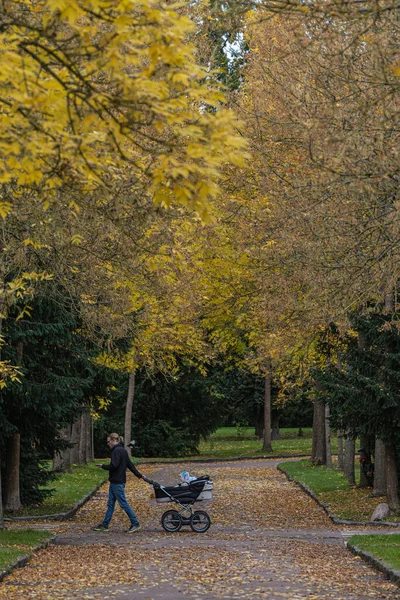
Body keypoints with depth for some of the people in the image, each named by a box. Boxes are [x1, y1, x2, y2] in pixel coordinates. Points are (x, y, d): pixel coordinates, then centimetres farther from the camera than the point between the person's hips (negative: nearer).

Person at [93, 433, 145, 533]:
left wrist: (103, 466, -7)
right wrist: (140, 475, 22)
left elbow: (113, 466, -23)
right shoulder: (123, 450, 15)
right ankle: (104, 525, 17)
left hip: (117, 482, -10)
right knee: (110, 504, 12)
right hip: (115, 482, 10)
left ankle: (135, 524, -1)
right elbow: (130, 465, 18)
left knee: (123, 503, -5)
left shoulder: (117, 451, -16)